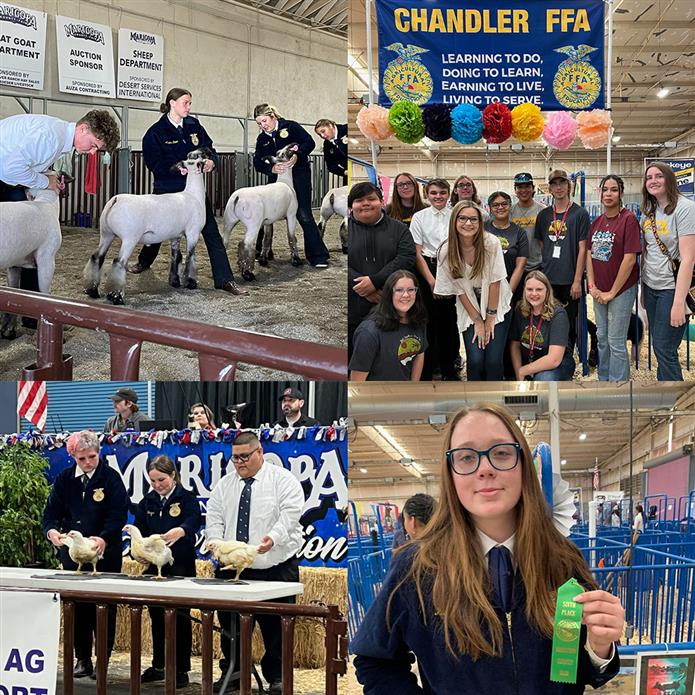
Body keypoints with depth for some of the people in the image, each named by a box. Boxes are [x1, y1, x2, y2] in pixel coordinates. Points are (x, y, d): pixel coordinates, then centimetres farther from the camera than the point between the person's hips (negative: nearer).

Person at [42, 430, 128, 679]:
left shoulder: (110, 477, -8)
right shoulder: (64, 478, 4)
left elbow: (118, 515, -14)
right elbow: (52, 511, 3)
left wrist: (104, 539, -31)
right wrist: (52, 530, -20)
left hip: (105, 552, -3)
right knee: (77, 606, 7)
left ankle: (103, 659, 10)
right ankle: (82, 659, 16)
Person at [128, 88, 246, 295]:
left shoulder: (194, 126, 3)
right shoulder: (156, 132, -9)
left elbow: (210, 149, 5)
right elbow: (154, 163, -16)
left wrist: (211, 161, -18)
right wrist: (178, 168, -29)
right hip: (167, 189, -2)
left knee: (211, 232, -8)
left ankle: (225, 279, -10)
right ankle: (144, 261, 48)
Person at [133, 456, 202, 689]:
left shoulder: (187, 499, -5)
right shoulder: (147, 502, 9)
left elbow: (193, 521, -25)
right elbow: (139, 531, 1)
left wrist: (180, 531, -48)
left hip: (180, 568, -5)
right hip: (154, 567, 5)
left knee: (180, 618, 0)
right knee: (157, 617, 13)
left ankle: (181, 669, 8)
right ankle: (158, 666, 24)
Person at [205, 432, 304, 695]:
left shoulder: (282, 480, -3)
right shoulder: (225, 484, 12)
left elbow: (290, 513, -15)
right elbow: (214, 517, 8)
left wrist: (274, 537, -32)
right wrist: (216, 541, -12)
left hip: (275, 567, -4)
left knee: (275, 625, 0)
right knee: (230, 622, 8)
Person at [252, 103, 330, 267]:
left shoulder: (290, 126, -5)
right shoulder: (262, 139, 8)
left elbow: (309, 142, -11)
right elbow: (257, 163, -1)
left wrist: (297, 156, -28)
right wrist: (272, 168, -22)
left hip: (298, 176, -5)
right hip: (276, 179, 5)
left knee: (304, 216, -11)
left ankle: (318, 257, -8)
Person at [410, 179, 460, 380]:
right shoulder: (419, 217, 1)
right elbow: (417, 253, -1)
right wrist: (431, 280, -8)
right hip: (427, 268, -2)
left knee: (450, 320, 4)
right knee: (429, 320, -2)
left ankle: (449, 369, 19)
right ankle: (426, 373, 8)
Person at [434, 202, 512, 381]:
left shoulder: (491, 243, -19)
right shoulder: (446, 252, -14)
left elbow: (495, 281, -14)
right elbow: (459, 289, -7)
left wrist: (490, 317, -10)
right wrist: (477, 320, -7)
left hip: (496, 305, -1)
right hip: (470, 309, 1)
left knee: (493, 360, -13)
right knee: (475, 359, -14)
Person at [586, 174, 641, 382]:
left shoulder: (628, 219, -13)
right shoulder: (597, 222, 8)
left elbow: (630, 258, -17)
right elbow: (589, 254, 10)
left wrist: (613, 292, -14)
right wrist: (592, 285, -2)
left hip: (621, 289, -7)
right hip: (599, 291, 7)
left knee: (616, 342, -2)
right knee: (602, 338, 15)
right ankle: (603, 381, 27)